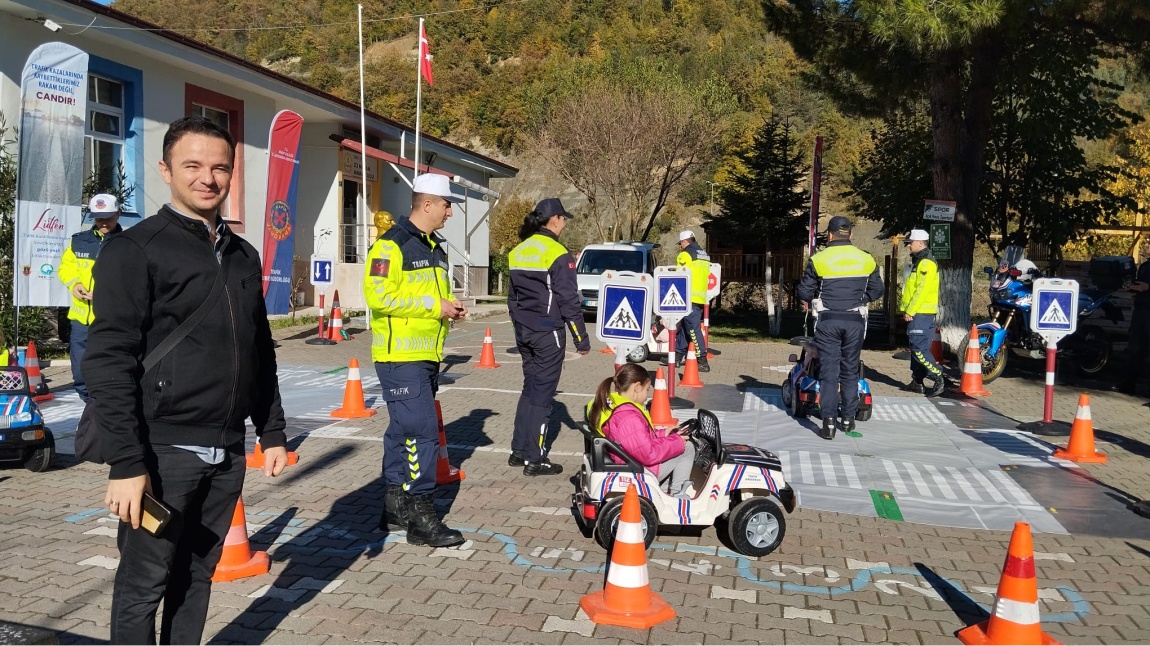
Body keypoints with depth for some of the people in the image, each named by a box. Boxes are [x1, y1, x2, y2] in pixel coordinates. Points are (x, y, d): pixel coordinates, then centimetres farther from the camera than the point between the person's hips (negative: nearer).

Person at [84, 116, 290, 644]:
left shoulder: (243, 256, 12)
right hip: (164, 451, -5)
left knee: (196, 578, 15)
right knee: (143, 585, 5)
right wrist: (126, 462, -18)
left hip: (226, 453, 6)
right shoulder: (135, 250, -7)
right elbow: (109, 363, -13)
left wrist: (271, 432, 13)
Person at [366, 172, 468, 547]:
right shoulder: (392, 244, -12)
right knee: (421, 432, -10)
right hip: (401, 357, -9)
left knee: (403, 431, 15)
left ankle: (395, 508, 24)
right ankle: (421, 516, -3)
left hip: (427, 356, 9)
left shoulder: (434, 247, 18)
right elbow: (377, 294, -22)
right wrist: (435, 305, -19)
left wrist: (450, 307, 7)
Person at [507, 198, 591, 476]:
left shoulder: (519, 251, 9)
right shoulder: (557, 254, -13)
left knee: (530, 388, 18)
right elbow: (569, 301, -14)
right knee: (542, 393, 0)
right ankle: (535, 460, 5)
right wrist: (581, 338, -9)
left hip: (524, 331, 7)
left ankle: (519, 451, 21)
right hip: (548, 333, -7)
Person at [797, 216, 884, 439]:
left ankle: (829, 421, -5)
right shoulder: (866, 259, 2)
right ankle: (848, 418, 20)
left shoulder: (818, 260, -7)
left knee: (829, 371, 1)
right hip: (855, 321, 2)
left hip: (828, 320, -2)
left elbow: (804, 292, -2)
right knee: (850, 370, 14)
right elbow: (876, 291, 9)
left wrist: (814, 301, 19)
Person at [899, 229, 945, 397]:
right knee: (917, 347, 12)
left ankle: (938, 378, -11)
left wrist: (910, 311, -19)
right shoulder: (918, 262, 19)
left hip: (921, 313, -10)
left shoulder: (926, 263, -13)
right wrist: (907, 309, 17)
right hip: (917, 313, 10)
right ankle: (917, 382, 17)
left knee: (919, 348, -13)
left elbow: (922, 290, -20)